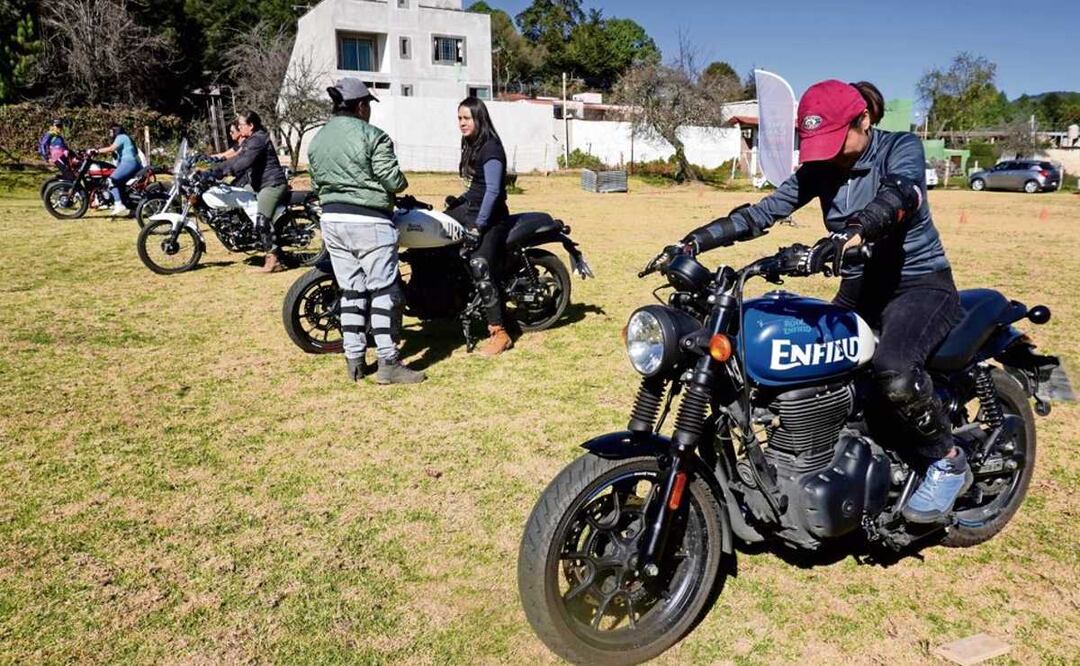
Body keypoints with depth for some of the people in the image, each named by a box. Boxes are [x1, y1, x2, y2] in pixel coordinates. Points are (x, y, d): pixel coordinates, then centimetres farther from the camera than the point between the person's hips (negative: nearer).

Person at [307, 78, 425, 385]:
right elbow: (393, 180, -13)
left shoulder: (317, 140, 13)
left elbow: (316, 183, 14)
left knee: (350, 291, 12)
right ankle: (388, 363, -2)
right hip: (369, 222, -7)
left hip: (331, 219, 7)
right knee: (383, 291, -2)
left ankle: (354, 360, 14)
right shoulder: (372, 136, -9)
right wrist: (401, 184, 8)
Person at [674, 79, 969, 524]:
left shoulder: (901, 148, -11)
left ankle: (948, 462, -7)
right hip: (859, 287, 6)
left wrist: (852, 234, -54)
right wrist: (695, 241, -19)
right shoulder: (820, 168, 3)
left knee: (894, 373, -33)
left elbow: (900, 194, -33)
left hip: (920, 283, -6)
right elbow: (764, 211, -6)